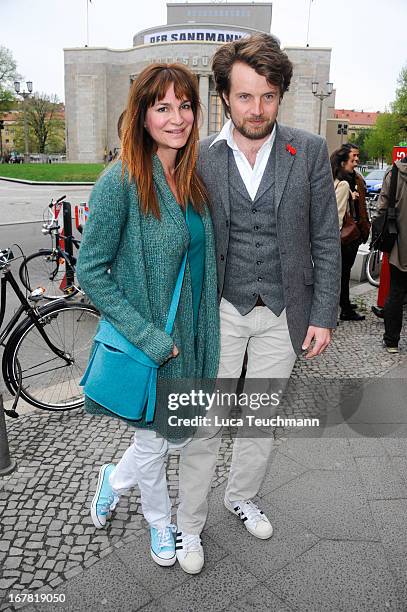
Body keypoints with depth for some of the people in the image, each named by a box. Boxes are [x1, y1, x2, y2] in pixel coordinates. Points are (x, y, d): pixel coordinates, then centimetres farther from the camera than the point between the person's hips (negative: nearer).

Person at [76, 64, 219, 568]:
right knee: (153, 441, 15)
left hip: (191, 336, 7)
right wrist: (149, 336, -20)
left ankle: (114, 479, 52)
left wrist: (201, 329, 8)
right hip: (145, 340, -6)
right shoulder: (121, 181, -18)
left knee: (179, 435, 21)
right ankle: (160, 522, 47)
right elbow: (89, 272, -17)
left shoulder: (192, 177, 3)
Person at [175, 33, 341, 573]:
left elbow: (326, 240, -1)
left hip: (283, 314, 2)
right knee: (204, 423, 6)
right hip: (220, 311, -1)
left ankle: (241, 496, 43)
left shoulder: (310, 151, -4)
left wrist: (323, 316, -5)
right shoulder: (200, 158, -5)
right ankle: (190, 521, 29)